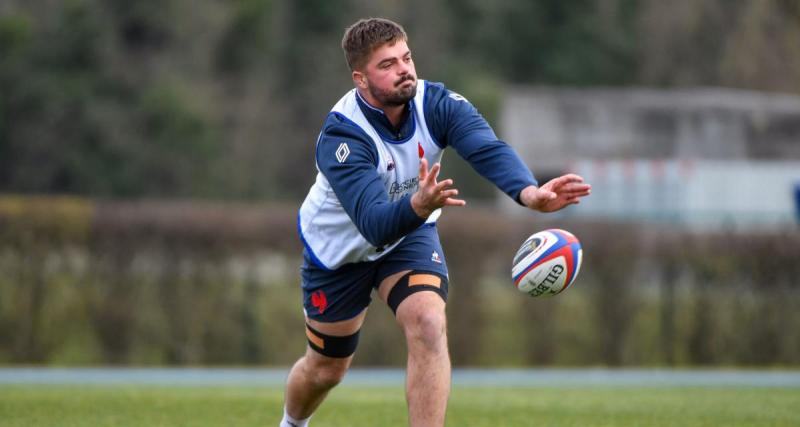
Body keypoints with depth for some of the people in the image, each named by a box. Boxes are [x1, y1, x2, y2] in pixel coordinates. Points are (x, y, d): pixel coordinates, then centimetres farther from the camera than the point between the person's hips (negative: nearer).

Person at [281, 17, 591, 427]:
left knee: (429, 325, -25)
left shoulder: (437, 103, -26)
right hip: (338, 247, -2)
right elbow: (374, 223, -47)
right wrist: (418, 204, -69)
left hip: (410, 233, 2)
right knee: (326, 369, 12)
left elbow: (488, 148, -44)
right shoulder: (341, 137, -36)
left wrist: (530, 192, -64)